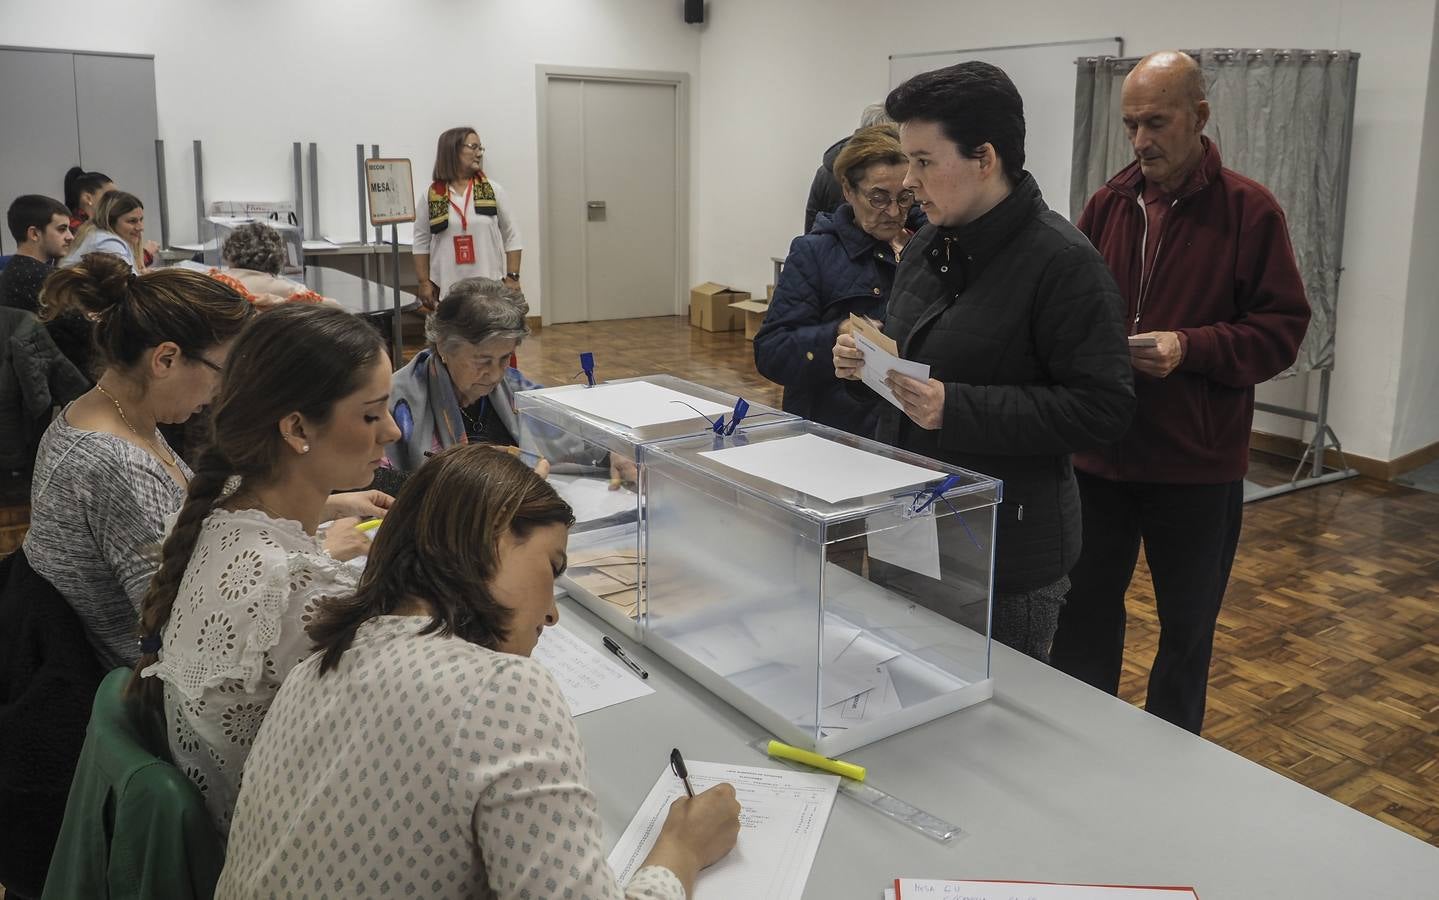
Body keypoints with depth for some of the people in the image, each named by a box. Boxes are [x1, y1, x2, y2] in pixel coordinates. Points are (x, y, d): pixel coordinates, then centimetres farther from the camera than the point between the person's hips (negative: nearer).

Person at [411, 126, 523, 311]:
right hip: (447, 288, 0)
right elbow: (421, 244, 6)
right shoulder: (430, 196, 3)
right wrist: (424, 283, 1)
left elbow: (511, 238, 6)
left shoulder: (493, 191, 4)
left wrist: (512, 277, -1)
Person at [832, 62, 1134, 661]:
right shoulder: (929, 246, 9)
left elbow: (1103, 407, -20)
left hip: (1006, 557, -7)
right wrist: (867, 360, 0)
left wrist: (957, 409, -25)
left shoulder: (1062, 262, -17)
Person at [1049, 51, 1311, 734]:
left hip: (1197, 464, -3)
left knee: (1187, 626, 13)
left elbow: (1282, 329, -7)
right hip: (1098, 453, 3)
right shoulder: (1106, 205, 5)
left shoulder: (1249, 211, -6)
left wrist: (1189, 348, -21)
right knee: (1084, 613, 14)